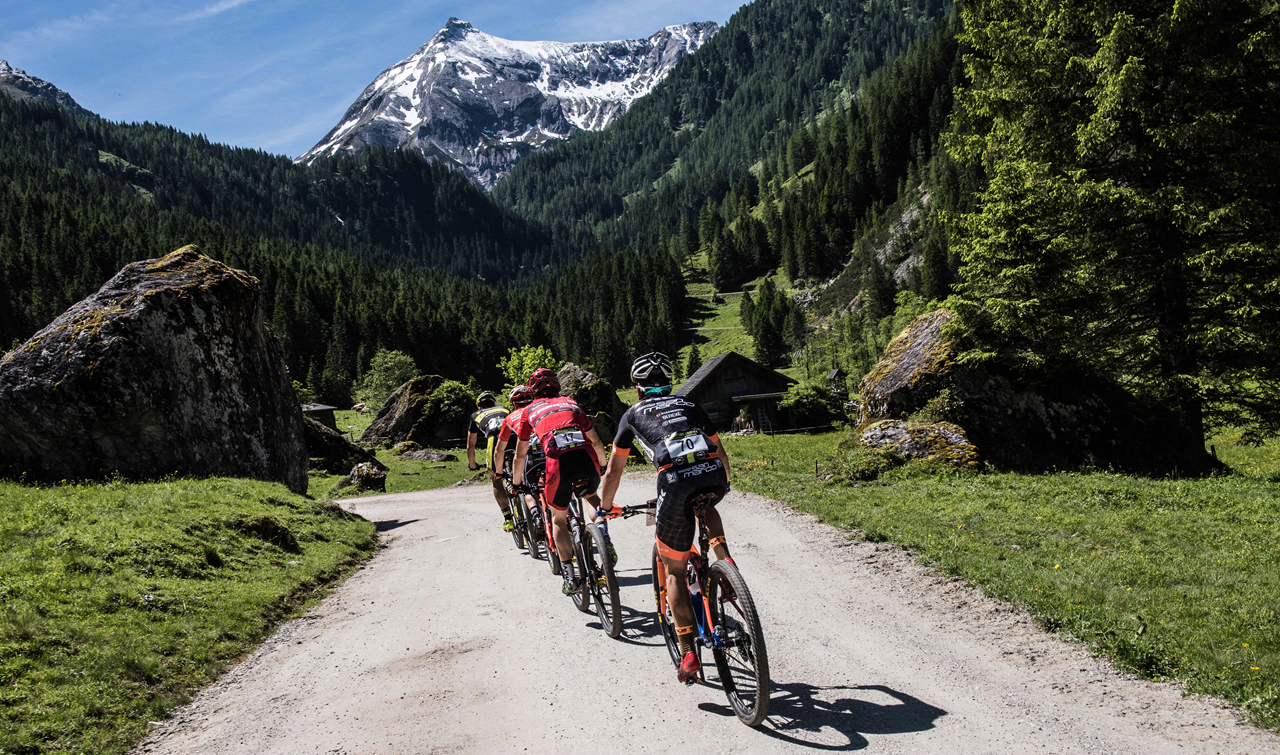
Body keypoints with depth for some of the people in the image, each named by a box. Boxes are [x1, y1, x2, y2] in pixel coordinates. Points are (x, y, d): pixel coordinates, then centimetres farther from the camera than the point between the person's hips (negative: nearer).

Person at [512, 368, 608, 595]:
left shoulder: (531, 410, 25)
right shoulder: (571, 403, 30)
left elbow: (520, 455, 27)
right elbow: (596, 443, 31)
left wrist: (516, 483, 41)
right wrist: (603, 469, 46)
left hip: (558, 463, -2)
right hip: (587, 460, 2)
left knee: (558, 519, 19)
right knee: (592, 496, 36)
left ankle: (570, 576, 8)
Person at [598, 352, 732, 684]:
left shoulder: (634, 414, 24)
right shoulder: (690, 405, 31)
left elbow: (614, 471, 29)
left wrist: (604, 507, 44)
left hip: (676, 482, -3)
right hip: (713, 477, 3)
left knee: (674, 570, 13)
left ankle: (688, 655, 5)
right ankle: (724, 561, 19)